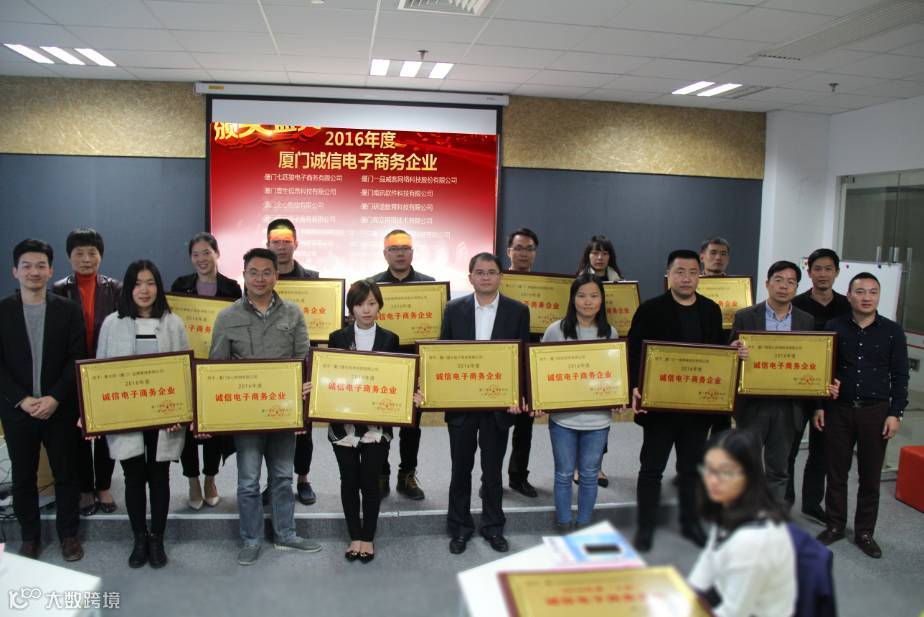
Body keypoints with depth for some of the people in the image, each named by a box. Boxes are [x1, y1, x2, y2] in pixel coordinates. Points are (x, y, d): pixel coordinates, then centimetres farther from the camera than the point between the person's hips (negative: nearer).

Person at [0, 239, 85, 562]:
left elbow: (77, 360, -4)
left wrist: (54, 398, -15)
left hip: (60, 408, -1)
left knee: (66, 474, 8)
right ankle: (29, 536, 28)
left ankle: (68, 534, 24)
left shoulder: (69, 310, 0)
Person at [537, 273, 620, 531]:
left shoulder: (610, 332, 2)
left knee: (589, 475, 13)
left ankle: (583, 526, 30)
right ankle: (564, 526, 28)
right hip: (563, 416, -2)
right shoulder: (556, 330, -6)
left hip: (598, 417, 2)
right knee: (564, 474, 11)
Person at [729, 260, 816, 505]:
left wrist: (815, 407, -6)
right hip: (753, 403, -2)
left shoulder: (807, 321, 4)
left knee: (779, 469, 13)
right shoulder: (745, 317, -3)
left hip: (788, 405, 2)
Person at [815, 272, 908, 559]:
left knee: (870, 475, 8)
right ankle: (835, 525, 24)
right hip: (838, 409, 0)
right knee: (836, 471, 8)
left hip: (876, 412, 0)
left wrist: (895, 413, -4)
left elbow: (900, 376, 2)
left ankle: (865, 532, 22)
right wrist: (818, 406, 2)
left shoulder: (892, 331, 0)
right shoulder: (833, 327, 0)